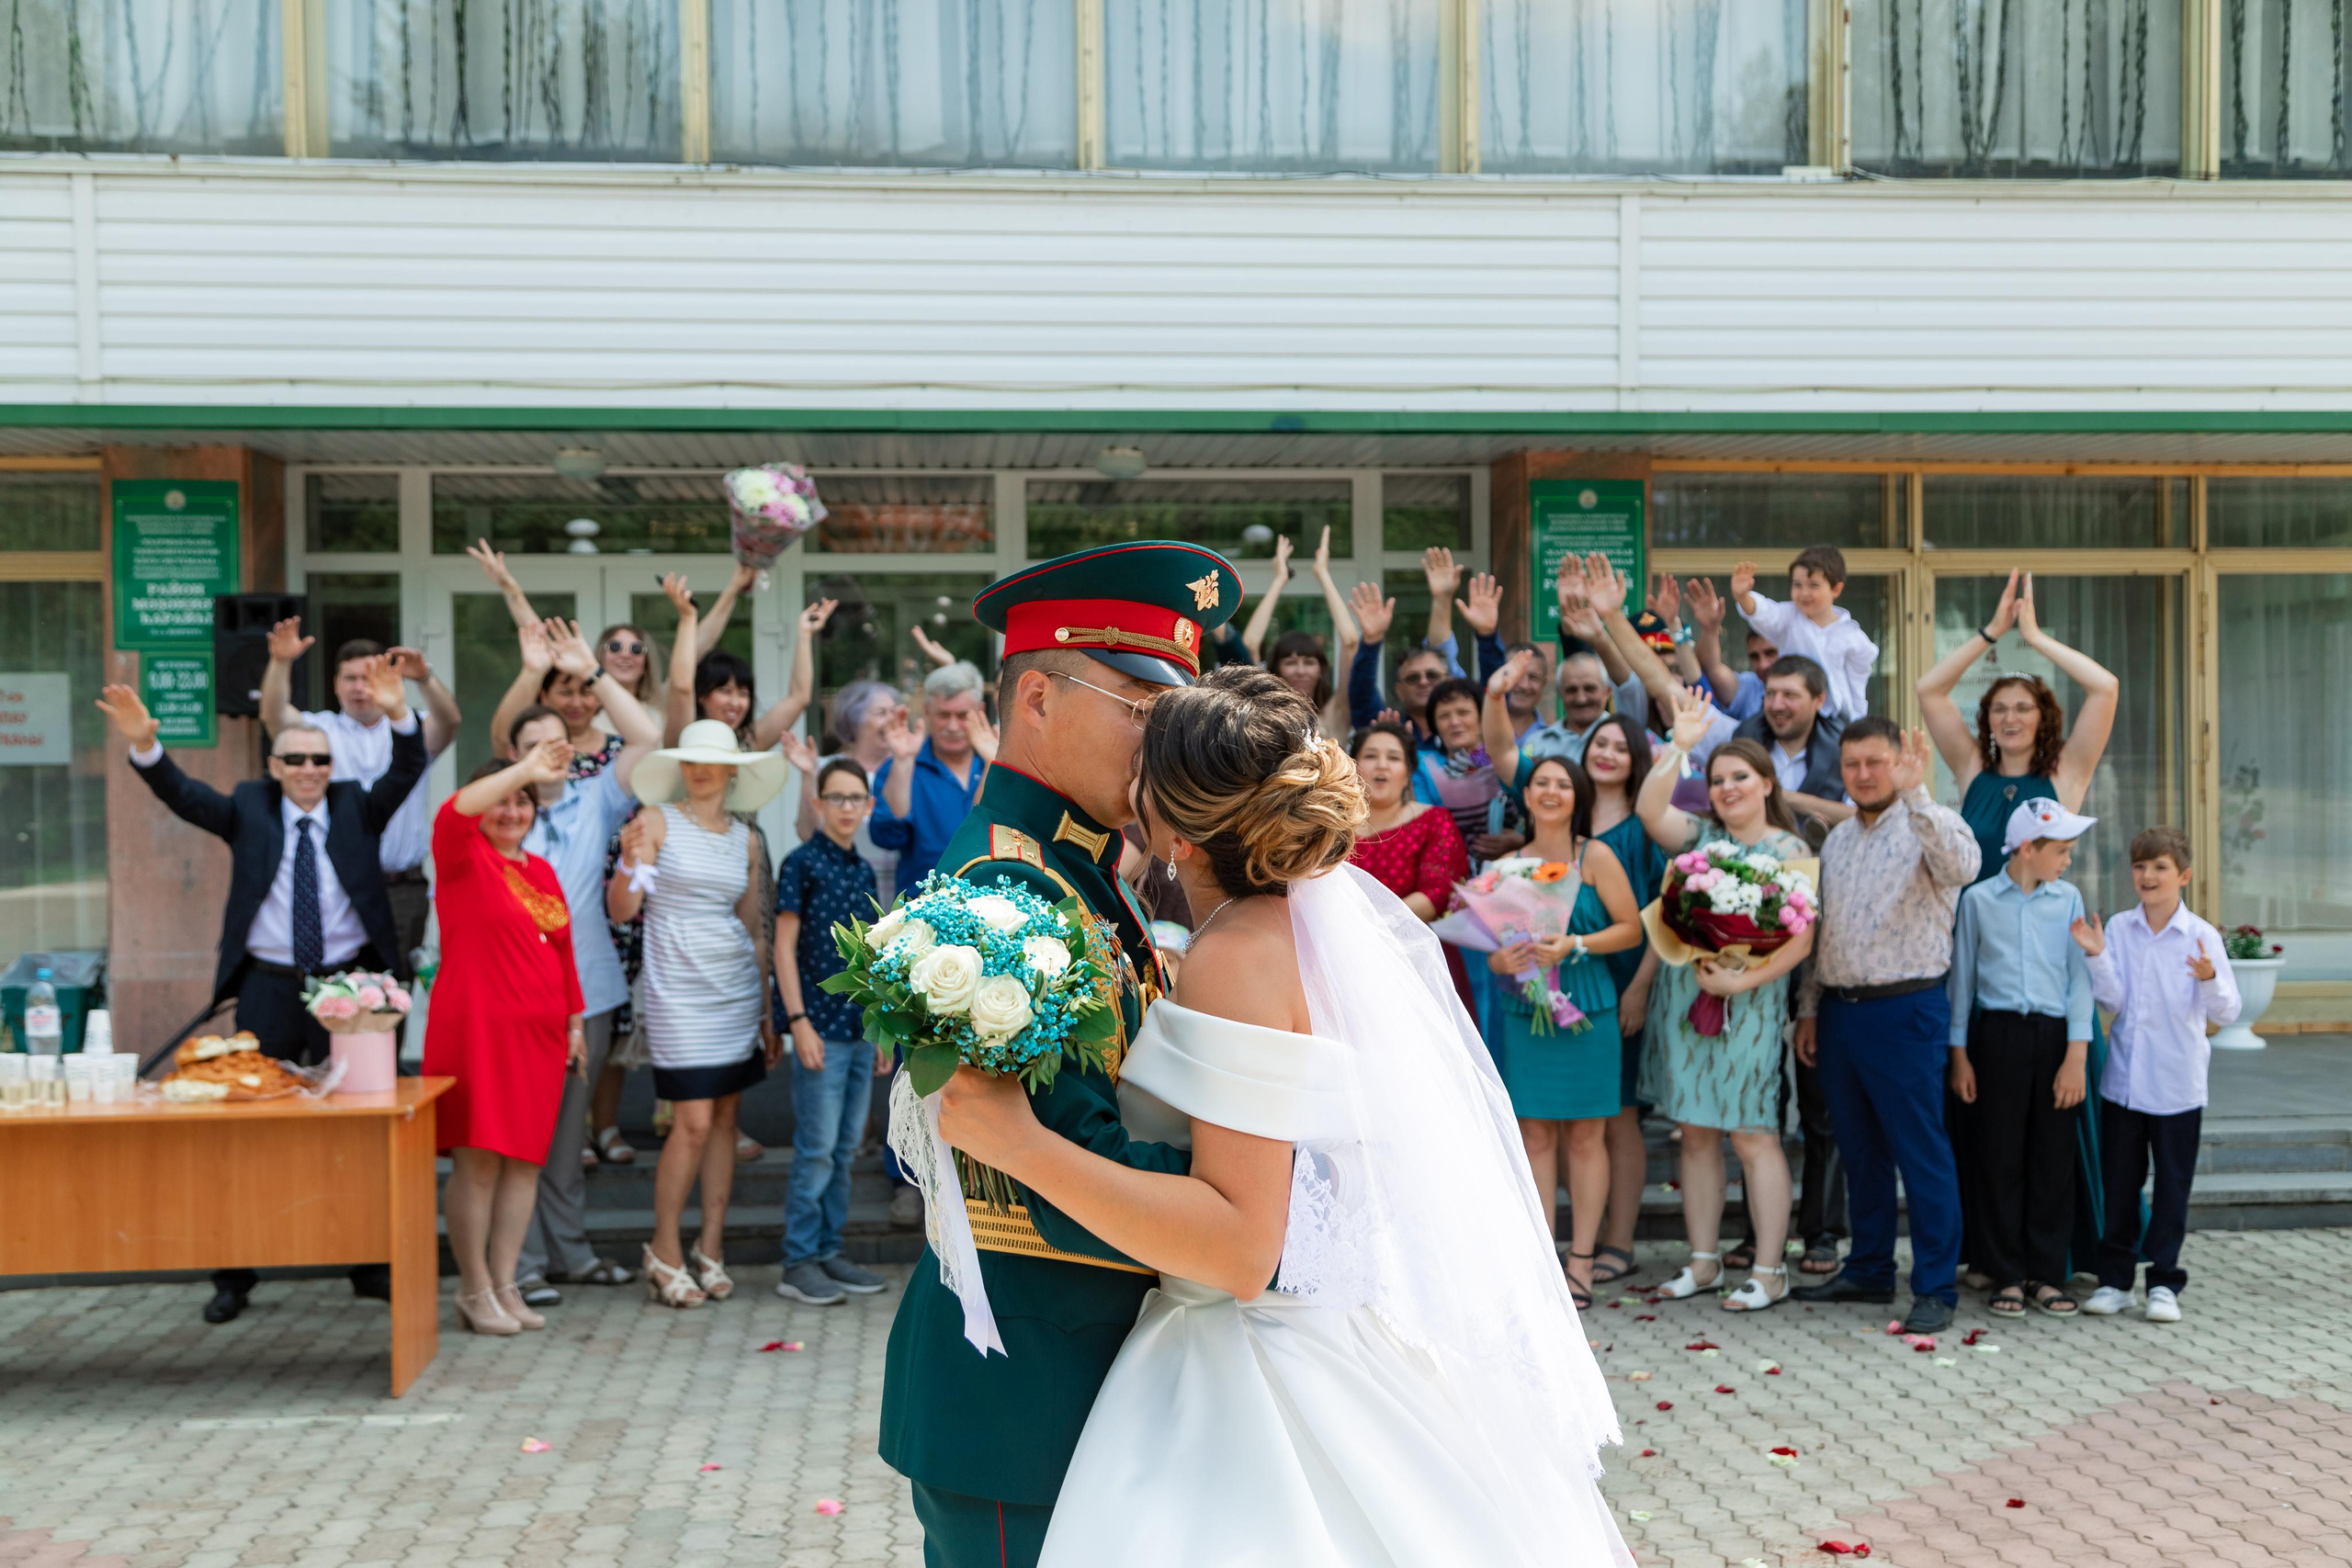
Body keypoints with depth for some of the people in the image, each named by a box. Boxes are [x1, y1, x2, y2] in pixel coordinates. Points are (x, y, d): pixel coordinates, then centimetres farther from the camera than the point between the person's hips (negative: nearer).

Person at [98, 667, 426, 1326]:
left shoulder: (358, 807, 4)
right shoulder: (248, 808, 4)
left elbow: (406, 774, -11)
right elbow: (183, 795, -10)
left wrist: (397, 715, -29)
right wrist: (143, 746, -27)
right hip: (268, 988, 0)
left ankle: (370, 1266, 19)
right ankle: (234, 1275, 15)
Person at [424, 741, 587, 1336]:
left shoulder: (541, 871, 17)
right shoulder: (463, 857, -1)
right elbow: (455, 812, -23)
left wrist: (575, 1022, 18)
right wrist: (525, 767, -31)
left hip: (539, 1033, 6)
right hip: (475, 1027, -6)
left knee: (524, 1158, 7)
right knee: (478, 1159, -5)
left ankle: (504, 1284, 15)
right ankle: (474, 1290, 6)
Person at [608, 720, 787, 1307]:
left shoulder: (745, 840, 10)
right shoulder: (657, 822, -2)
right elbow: (622, 910, -7)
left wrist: (769, 1012, 13)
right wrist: (630, 862, -27)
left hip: (737, 988, 5)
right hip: (678, 990, -4)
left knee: (724, 1117, 6)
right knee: (693, 1121, -8)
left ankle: (710, 1249, 15)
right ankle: (665, 1251, 7)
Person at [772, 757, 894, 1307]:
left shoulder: (863, 871, 13)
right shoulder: (803, 862, -6)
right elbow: (785, 945, -8)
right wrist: (799, 1020, -15)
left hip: (861, 1029, 7)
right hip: (820, 1026, -7)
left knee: (846, 1147, 10)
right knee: (816, 1148, -5)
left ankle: (828, 1251, 19)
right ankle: (799, 1265, 3)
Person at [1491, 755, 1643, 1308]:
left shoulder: (1595, 856, 1)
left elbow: (1632, 929, -2)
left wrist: (1574, 945, -15)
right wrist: (1500, 959, -8)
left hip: (1586, 1007, -2)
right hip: (1523, 1009, 3)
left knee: (1585, 1135, 1)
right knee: (1535, 1134, 3)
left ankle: (1581, 1262, 8)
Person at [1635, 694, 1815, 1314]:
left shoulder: (1788, 850, -1)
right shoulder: (1698, 836, 9)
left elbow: (1800, 940, -7)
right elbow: (1648, 809, -10)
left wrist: (1743, 980, -16)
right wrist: (1680, 745, -12)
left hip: (1747, 1005, -4)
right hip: (1682, 998, 4)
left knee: (1752, 1136, -3)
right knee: (1696, 1134, 9)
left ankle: (1769, 1272, 4)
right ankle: (1703, 1262, 18)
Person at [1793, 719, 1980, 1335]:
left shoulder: (1930, 824, -6)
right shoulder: (1836, 839, 16)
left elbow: (1961, 867, -30)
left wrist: (1914, 795, -35)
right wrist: (1809, 1008, 17)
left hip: (1906, 1012, -7)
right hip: (1839, 1009, 7)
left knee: (1922, 1154, -3)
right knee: (1860, 1151, 15)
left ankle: (1935, 1288, 4)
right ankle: (1869, 1271, 26)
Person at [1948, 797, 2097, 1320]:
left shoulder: (2068, 899, 6)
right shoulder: (1979, 900, 3)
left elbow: (2079, 977, 3)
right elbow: (1962, 978, 7)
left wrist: (2075, 1056, -5)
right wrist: (1959, 1055, 4)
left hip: (2055, 1035, 1)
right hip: (1997, 1034, -1)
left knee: (2054, 1158, 3)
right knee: (2000, 1158, 2)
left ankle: (2047, 1274, 15)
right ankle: (2007, 1277, 12)